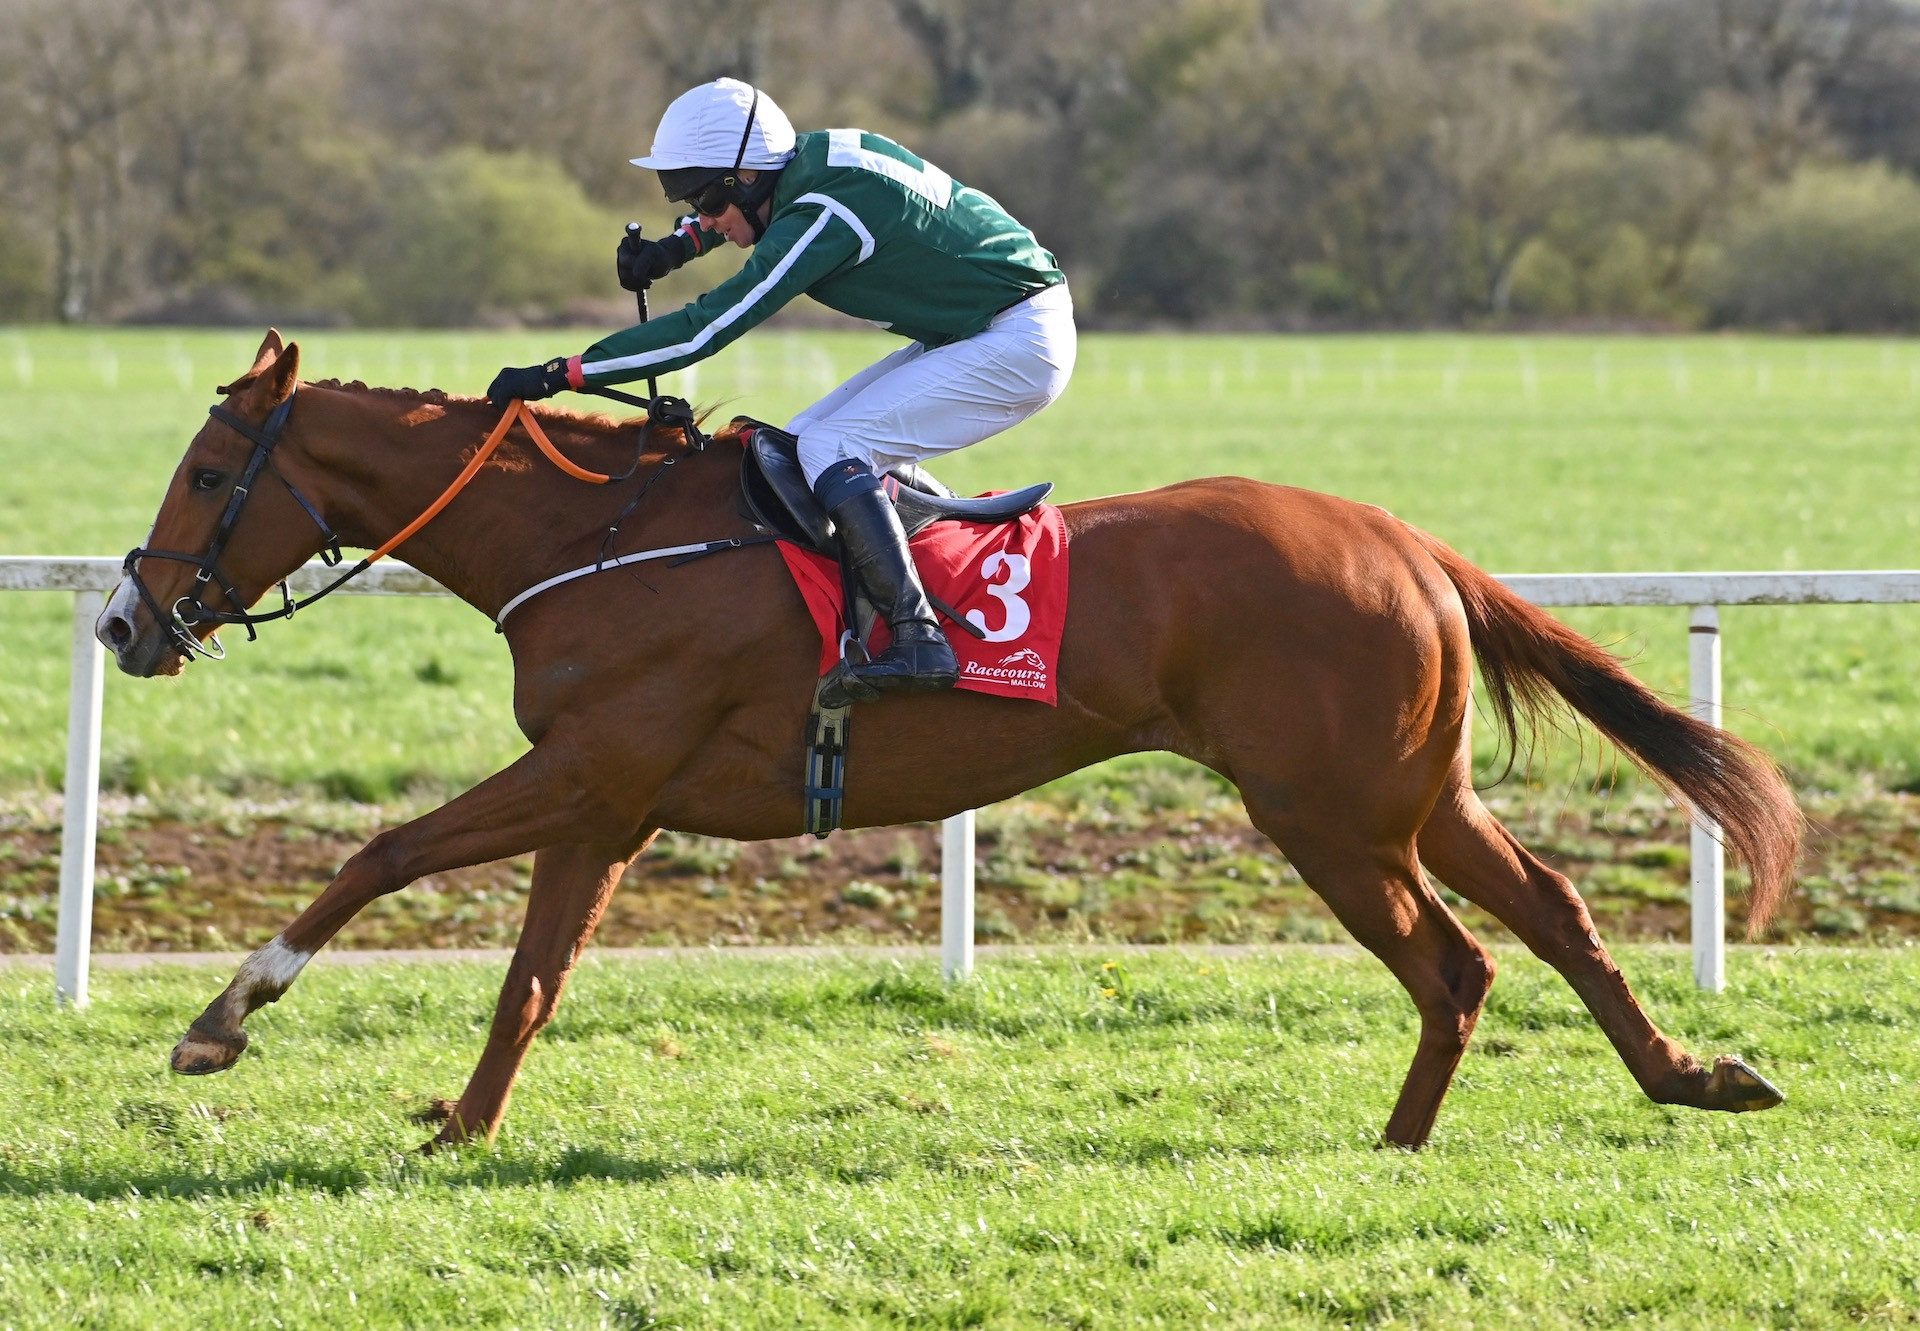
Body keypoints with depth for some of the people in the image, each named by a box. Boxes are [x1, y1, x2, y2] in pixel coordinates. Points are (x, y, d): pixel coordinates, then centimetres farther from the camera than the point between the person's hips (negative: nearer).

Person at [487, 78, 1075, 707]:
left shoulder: (820, 219, -26)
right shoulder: (810, 156, 0)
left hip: (1017, 342, -10)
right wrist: (672, 248, 6)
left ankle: (919, 642, -24)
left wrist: (556, 375, -26)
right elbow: (750, 199, 26)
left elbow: (705, 329, -27)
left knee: (829, 449, -18)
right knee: (806, 441, 9)